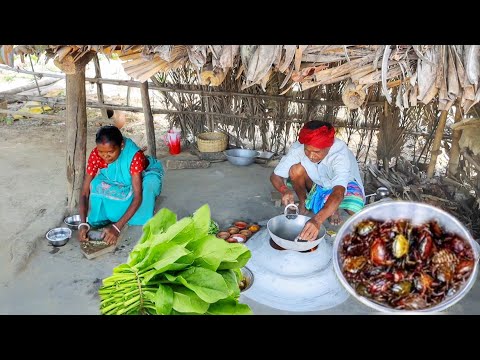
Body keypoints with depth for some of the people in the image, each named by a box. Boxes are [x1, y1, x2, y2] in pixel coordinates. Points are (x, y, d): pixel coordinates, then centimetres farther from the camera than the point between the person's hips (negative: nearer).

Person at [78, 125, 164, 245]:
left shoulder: (134, 155, -39)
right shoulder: (95, 155, -28)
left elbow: (138, 197, -41)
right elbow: (85, 192, -25)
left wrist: (117, 227, -48)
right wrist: (83, 223, -40)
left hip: (143, 176, -3)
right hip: (116, 183, 3)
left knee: (150, 182, -38)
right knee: (97, 185, -29)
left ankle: (142, 227, -19)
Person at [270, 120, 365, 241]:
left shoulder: (341, 154, -38)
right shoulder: (298, 148, -30)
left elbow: (338, 192, -50)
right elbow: (275, 176, -23)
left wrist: (317, 220, -66)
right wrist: (284, 190, -48)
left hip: (342, 183, -2)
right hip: (315, 183, 2)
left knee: (356, 212, -27)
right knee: (296, 170, -29)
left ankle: (333, 208, 5)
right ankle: (303, 202, -2)